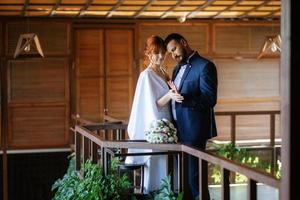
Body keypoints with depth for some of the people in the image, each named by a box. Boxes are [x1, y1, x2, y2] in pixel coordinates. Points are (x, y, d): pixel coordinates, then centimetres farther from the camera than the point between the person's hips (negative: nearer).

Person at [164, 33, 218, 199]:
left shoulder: (205, 66, -9)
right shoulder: (178, 69, 19)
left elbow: (210, 99, -17)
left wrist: (182, 98, -27)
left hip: (193, 131, -8)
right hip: (178, 130, 8)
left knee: (194, 176, -5)